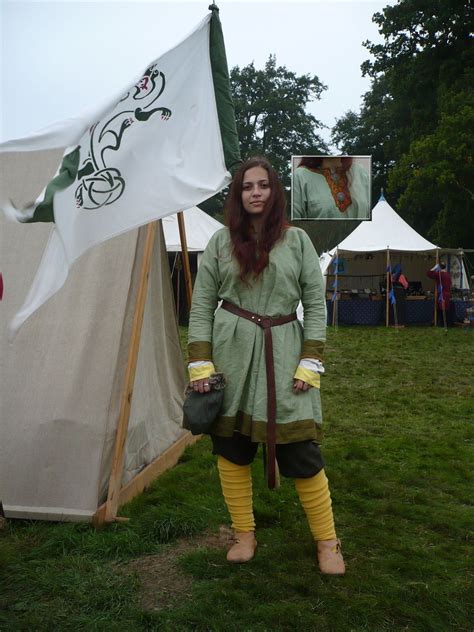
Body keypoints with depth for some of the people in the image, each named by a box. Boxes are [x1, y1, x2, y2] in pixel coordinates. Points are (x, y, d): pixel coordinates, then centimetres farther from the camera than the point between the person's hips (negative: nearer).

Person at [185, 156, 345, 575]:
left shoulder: (297, 240, 4)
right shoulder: (221, 242, 5)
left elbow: (316, 303, 4)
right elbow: (201, 304, 5)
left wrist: (310, 362, -4)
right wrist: (200, 364, -2)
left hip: (283, 355, -1)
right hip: (231, 353, 2)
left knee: (302, 452, -3)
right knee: (231, 449, 7)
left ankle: (327, 543, 16)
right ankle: (244, 535, 27)